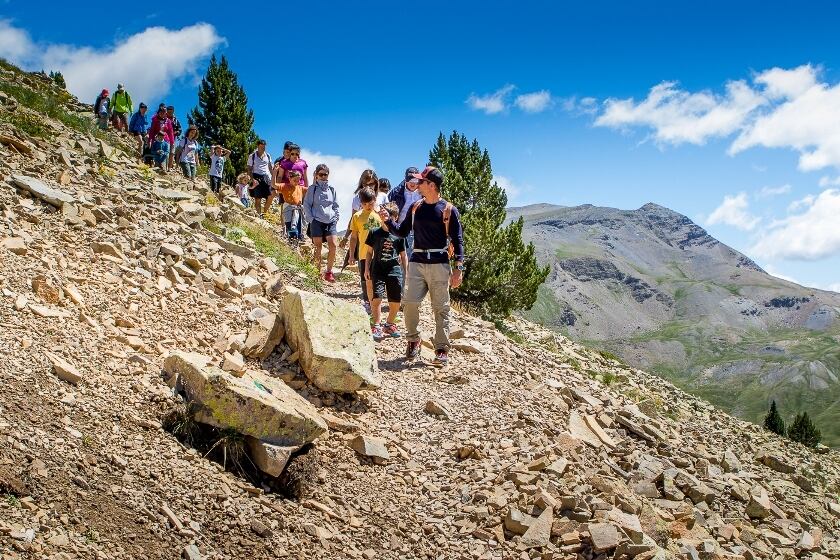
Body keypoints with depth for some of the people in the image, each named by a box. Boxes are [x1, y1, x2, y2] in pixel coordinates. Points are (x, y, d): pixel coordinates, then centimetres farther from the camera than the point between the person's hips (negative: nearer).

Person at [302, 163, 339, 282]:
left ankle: (329, 272, 0)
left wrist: (336, 218, 6)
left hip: (331, 221, 3)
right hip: (317, 221, -2)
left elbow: (336, 206, 18)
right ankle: (317, 272, 5)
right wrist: (311, 219, -7)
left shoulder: (332, 189, 12)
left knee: (333, 245, -10)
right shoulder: (312, 189, 3)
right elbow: (306, 205, 2)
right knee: (317, 247, -2)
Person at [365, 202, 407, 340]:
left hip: (394, 271, 1)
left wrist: (406, 272, 9)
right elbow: (369, 252, 11)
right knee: (377, 298, -15)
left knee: (396, 301, 3)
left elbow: (403, 256, 11)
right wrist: (367, 269, 5)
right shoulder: (374, 233, 4)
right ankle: (376, 326, -6)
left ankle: (390, 324, 24)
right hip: (378, 270, -1)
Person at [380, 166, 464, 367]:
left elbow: (457, 240, -3)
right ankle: (413, 340, 13)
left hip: (439, 264, -4)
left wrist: (458, 268, -10)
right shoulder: (415, 208, 11)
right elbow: (402, 232, 18)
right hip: (416, 262, 4)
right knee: (409, 303, -6)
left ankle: (442, 350, 6)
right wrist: (388, 221, 1)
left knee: (441, 309, 0)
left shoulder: (448, 210, -3)